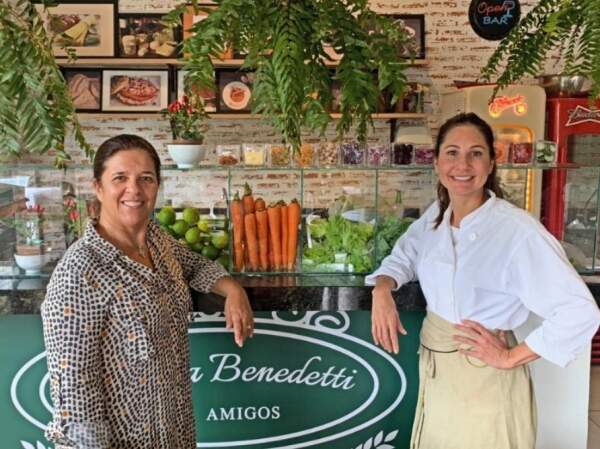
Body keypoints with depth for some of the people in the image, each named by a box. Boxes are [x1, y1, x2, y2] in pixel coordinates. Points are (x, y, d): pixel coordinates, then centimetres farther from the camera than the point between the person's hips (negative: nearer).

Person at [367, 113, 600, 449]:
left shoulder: (517, 230, -24)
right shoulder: (436, 215, -2)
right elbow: (405, 256, 14)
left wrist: (511, 358, -17)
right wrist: (382, 291, -7)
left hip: (484, 380, -6)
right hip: (435, 371, 7)